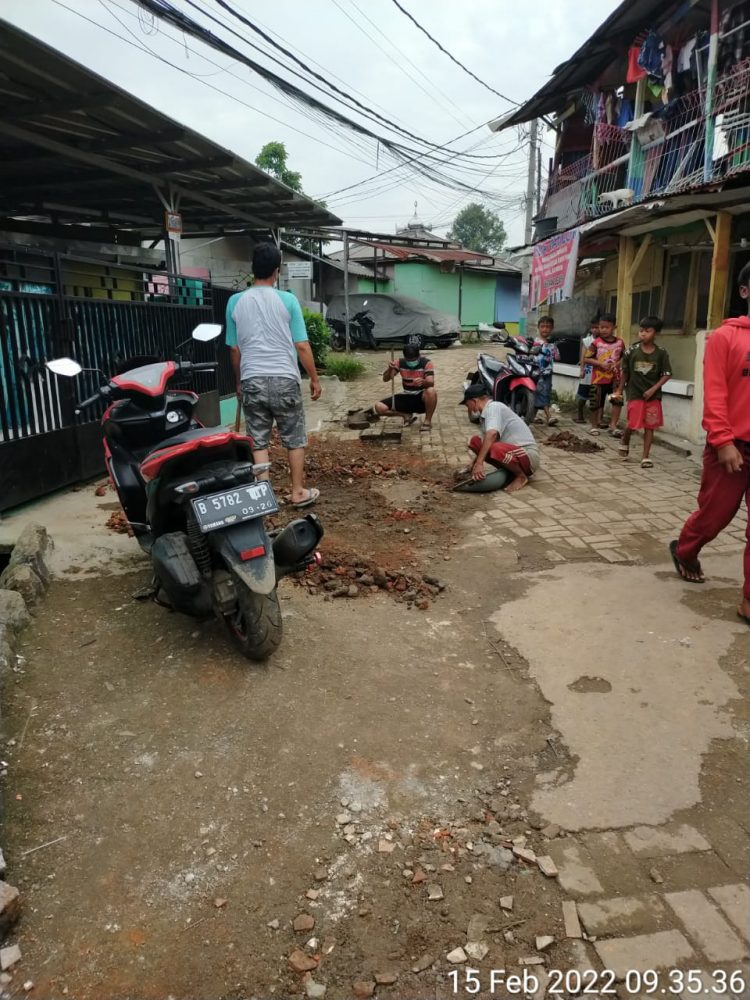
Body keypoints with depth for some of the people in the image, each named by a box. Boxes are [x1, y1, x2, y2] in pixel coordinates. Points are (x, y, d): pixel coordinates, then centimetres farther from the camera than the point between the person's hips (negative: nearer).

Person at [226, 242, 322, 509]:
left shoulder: (235, 302, 3)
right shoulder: (287, 300, -4)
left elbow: (234, 349, 8)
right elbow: (302, 346, -3)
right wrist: (314, 379, 7)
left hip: (252, 381, 2)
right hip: (284, 379, -2)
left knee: (258, 442, 7)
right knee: (295, 439, 11)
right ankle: (298, 492, 18)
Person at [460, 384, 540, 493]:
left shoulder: (493, 407, -16)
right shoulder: (486, 413, 12)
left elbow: (492, 434, -33)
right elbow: (486, 444, 21)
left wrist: (479, 463, -36)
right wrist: (473, 467, 21)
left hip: (529, 455, -9)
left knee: (496, 449, -38)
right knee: (475, 441, 2)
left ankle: (521, 476, -10)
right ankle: (509, 472, 4)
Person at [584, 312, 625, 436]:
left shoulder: (620, 342, 1)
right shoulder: (597, 342, -6)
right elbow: (586, 358, -8)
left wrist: (617, 364, -9)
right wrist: (600, 363, -18)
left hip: (614, 377, 2)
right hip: (598, 378, -2)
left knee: (618, 401, -8)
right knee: (596, 403, 6)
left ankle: (613, 426, 1)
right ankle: (594, 425, 23)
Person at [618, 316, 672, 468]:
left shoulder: (661, 353, -5)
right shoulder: (632, 351, -4)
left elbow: (667, 375, -4)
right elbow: (625, 372, 7)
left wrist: (653, 389, -12)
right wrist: (621, 389, 12)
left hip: (653, 396, 1)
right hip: (635, 394, -1)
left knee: (650, 427, 4)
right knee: (632, 425, -4)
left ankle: (645, 457, 11)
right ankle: (625, 443, 29)